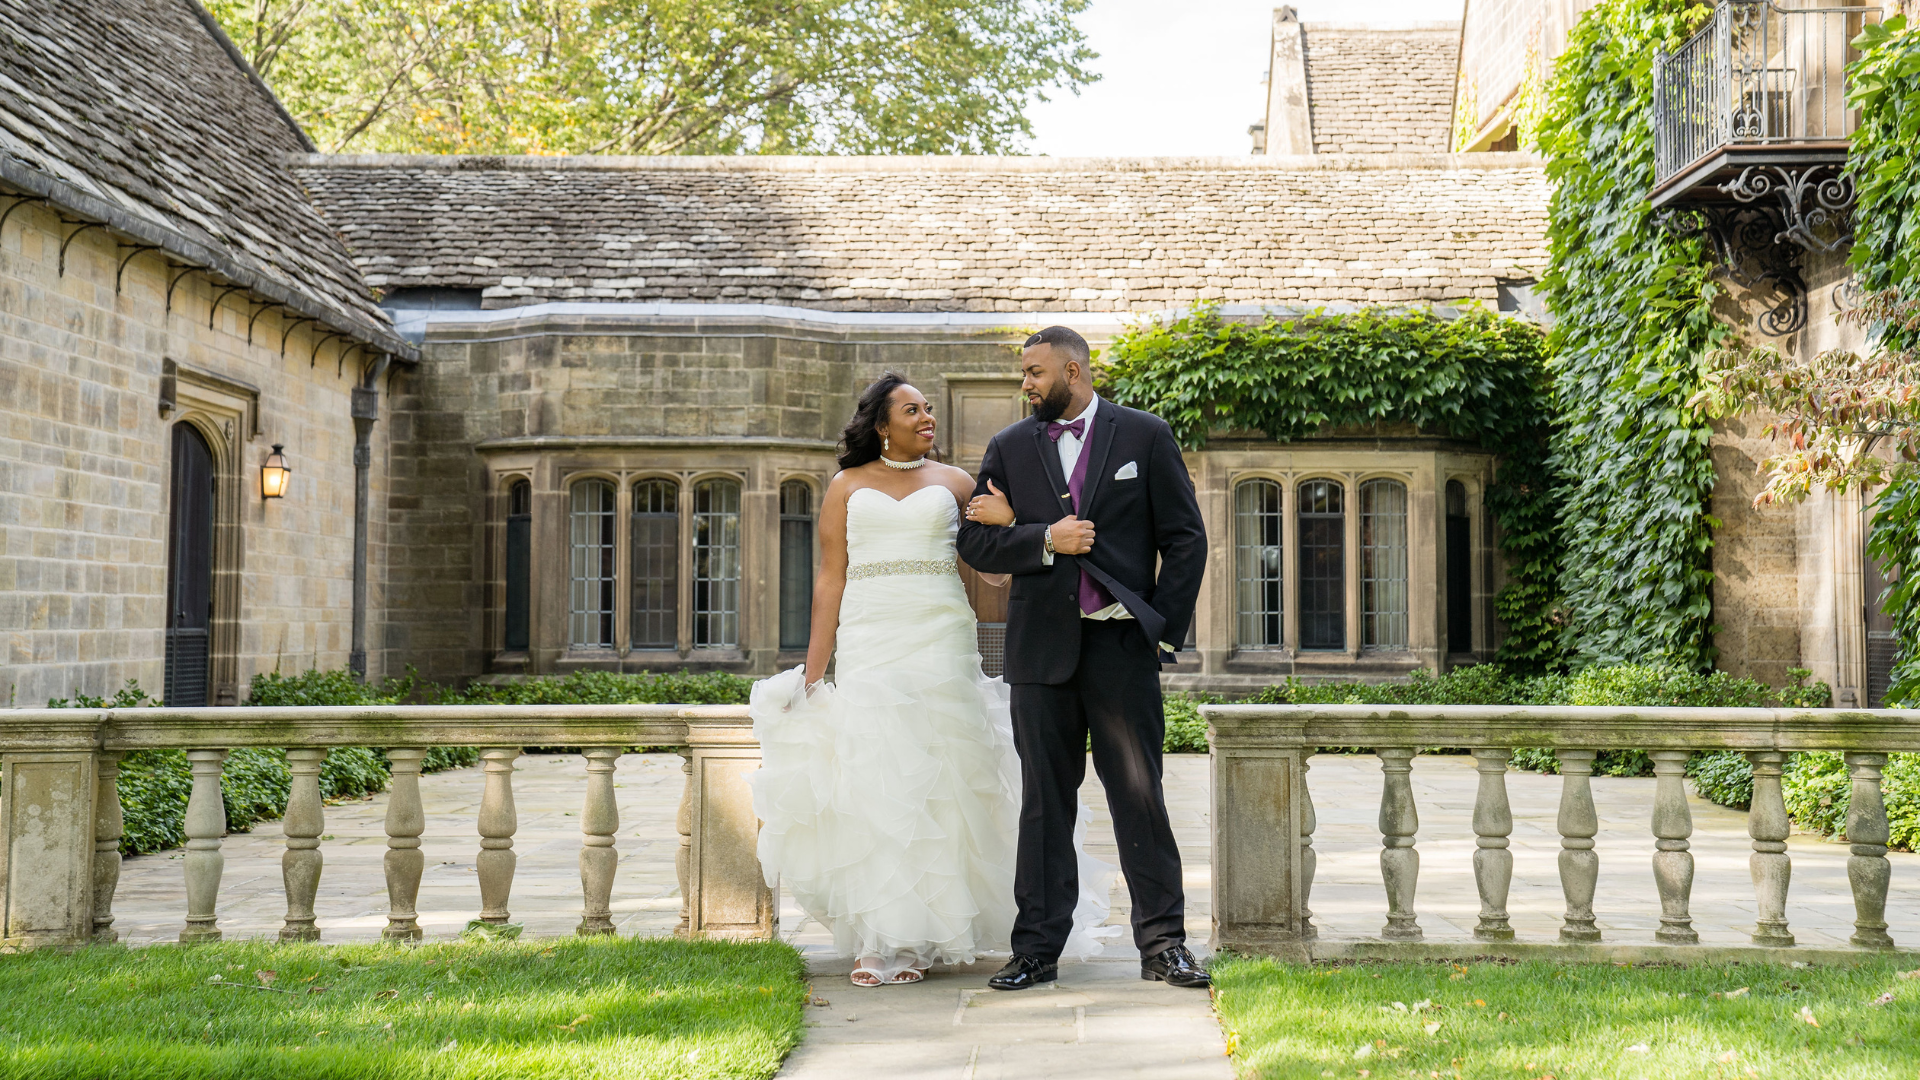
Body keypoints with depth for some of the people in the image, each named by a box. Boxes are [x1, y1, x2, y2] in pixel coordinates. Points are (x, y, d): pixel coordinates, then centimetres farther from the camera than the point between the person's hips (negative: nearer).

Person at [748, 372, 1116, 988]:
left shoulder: (953, 483, 11)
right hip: (870, 645, 0)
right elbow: (830, 581, 8)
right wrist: (812, 671, 2)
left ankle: (935, 931, 8)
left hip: (941, 641, 1)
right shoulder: (847, 488, 11)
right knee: (876, 779, -6)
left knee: (938, 780, -1)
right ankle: (886, 937, -3)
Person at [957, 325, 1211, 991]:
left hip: (1123, 644, -2)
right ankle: (1037, 949, 12)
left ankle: (1163, 945, 9)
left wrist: (1165, 629, -3)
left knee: (1140, 797, 0)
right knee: (1044, 803, 6)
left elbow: (1185, 538, 4)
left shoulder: (1145, 436, 5)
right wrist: (1044, 538, -10)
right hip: (1042, 648, 2)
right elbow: (974, 542, 5)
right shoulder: (1009, 448, 10)